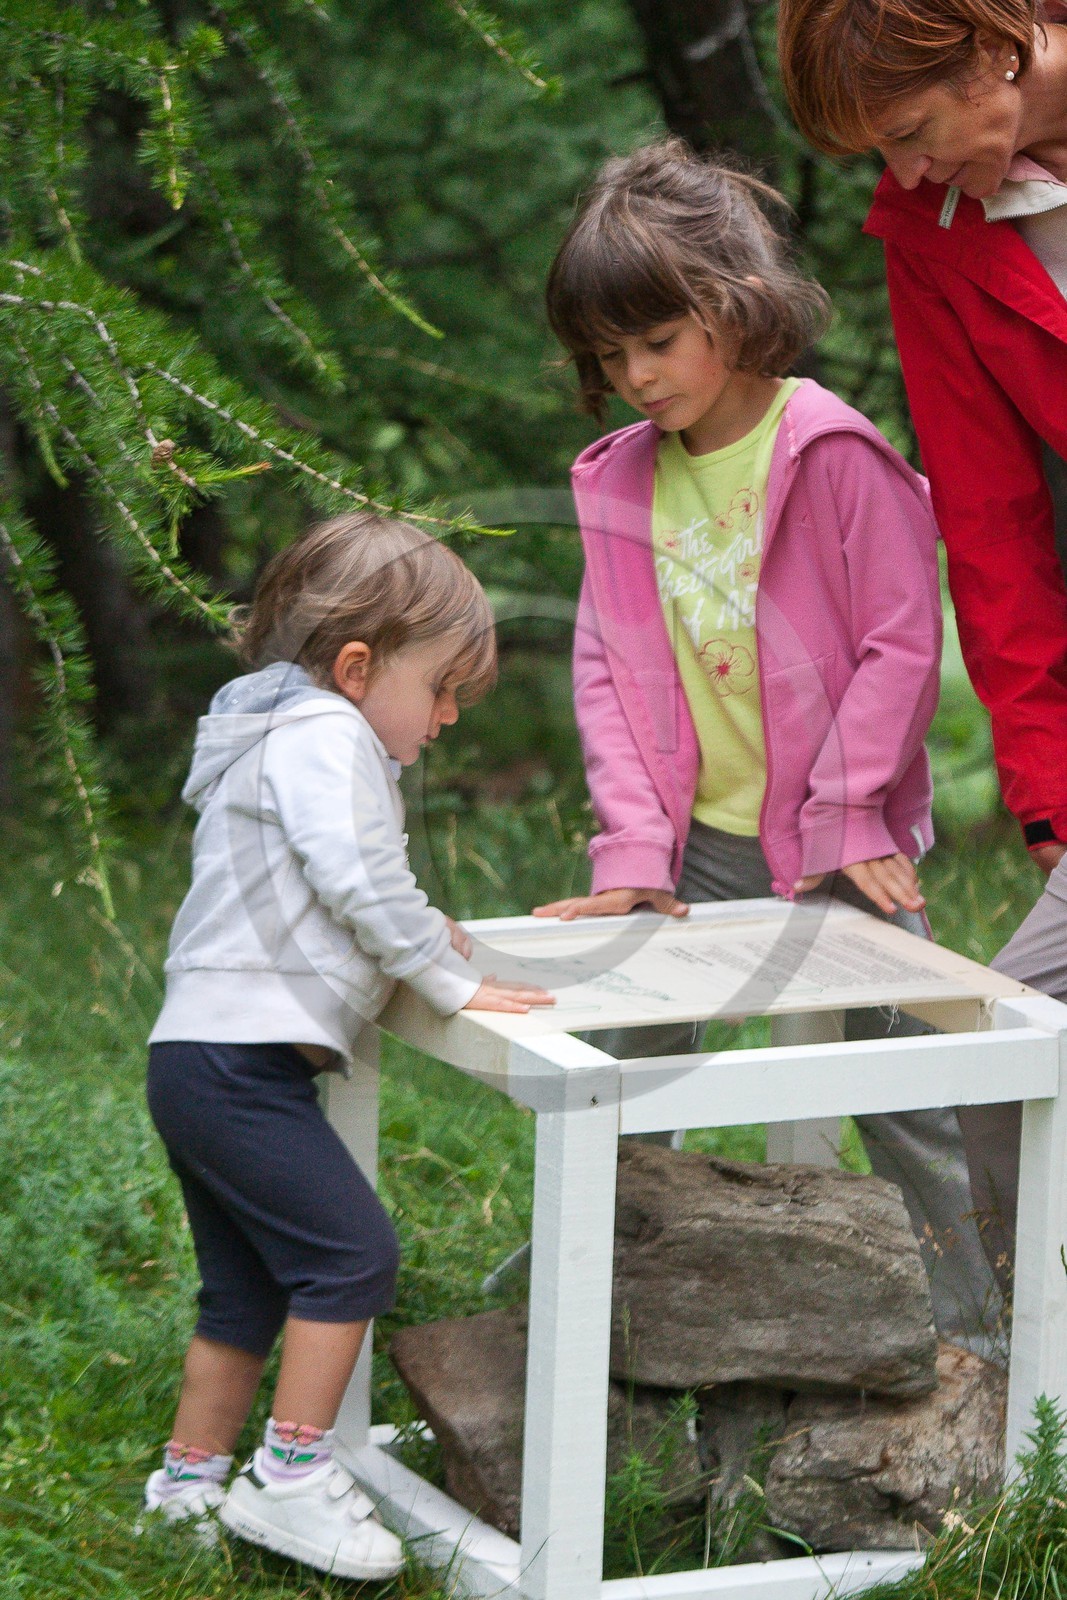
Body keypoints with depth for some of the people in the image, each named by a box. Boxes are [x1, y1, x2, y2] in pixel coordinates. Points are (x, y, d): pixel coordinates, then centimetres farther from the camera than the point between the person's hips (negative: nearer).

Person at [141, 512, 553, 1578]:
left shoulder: (284, 737, 23)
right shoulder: (322, 736, -12)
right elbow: (356, 880, -21)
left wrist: (419, 933, 19)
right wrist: (449, 978, -13)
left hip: (203, 1060, 11)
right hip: (238, 1059, -11)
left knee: (250, 1284, 17)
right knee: (351, 1252, -11)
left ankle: (191, 1479, 25)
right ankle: (290, 1477, -7)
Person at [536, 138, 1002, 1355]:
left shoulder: (835, 456, -12)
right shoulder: (619, 483, 4)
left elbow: (902, 640, -11)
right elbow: (606, 669, 5)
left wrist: (847, 815, -11)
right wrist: (630, 844, -5)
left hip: (836, 842, -4)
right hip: (694, 844, 5)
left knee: (897, 1083, 1)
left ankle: (968, 1333, 11)